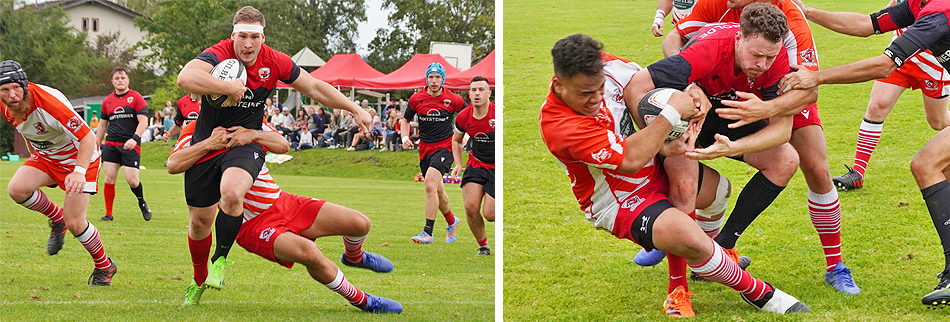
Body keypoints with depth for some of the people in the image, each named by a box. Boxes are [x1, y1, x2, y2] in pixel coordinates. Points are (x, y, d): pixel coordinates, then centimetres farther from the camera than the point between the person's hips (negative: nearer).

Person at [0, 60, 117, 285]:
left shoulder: (49, 102, -34)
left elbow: (88, 137, -33)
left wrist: (79, 171, -45)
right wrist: (34, 153, 17)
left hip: (79, 156, -6)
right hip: (45, 155, 6)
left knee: (74, 223, -12)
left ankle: (104, 267, 15)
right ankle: (57, 219, 6)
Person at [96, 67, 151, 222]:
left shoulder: (136, 97, 0)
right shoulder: (107, 101, 13)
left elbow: (143, 121, -7)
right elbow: (102, 124, 22)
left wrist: (134, 139, -21)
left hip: (130, 145, -4)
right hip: (110, 144, 4)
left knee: (132, 180, -10)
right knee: (109, 179, -4)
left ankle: (142, 202, 21)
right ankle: (108, 214, 6)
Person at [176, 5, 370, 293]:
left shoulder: (274, 62, -7)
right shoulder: (218, 55, -19)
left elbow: (314, 88, 7)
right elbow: (185, 78, -40)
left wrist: (355, 110, 7)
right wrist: (230, 87, -37)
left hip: (245, 143, 1)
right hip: (206, 144, -1)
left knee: (231, 194, -32)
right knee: (200, 221, 7)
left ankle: (220, 259, -8)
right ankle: (199, 279, 36)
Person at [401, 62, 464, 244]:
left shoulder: (453, 99, -5)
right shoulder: (416, 99, 0)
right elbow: (405, 120, 14)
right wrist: (405, 137, -4)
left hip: (444, 146, -4)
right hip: (425, 149, 4)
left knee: (430, 184, -23)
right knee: (437, 190, 14)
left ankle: (428, 232, -23)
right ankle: (451, 222, 41)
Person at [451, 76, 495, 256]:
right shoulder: (463, 117, -4)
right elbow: (456, 140, 17)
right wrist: (458, 164, 6)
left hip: (497, 167, -4)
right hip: (476, 165, 4)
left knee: (490, 214, -10)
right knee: (470, 208, -9)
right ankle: (483, 247, 13)